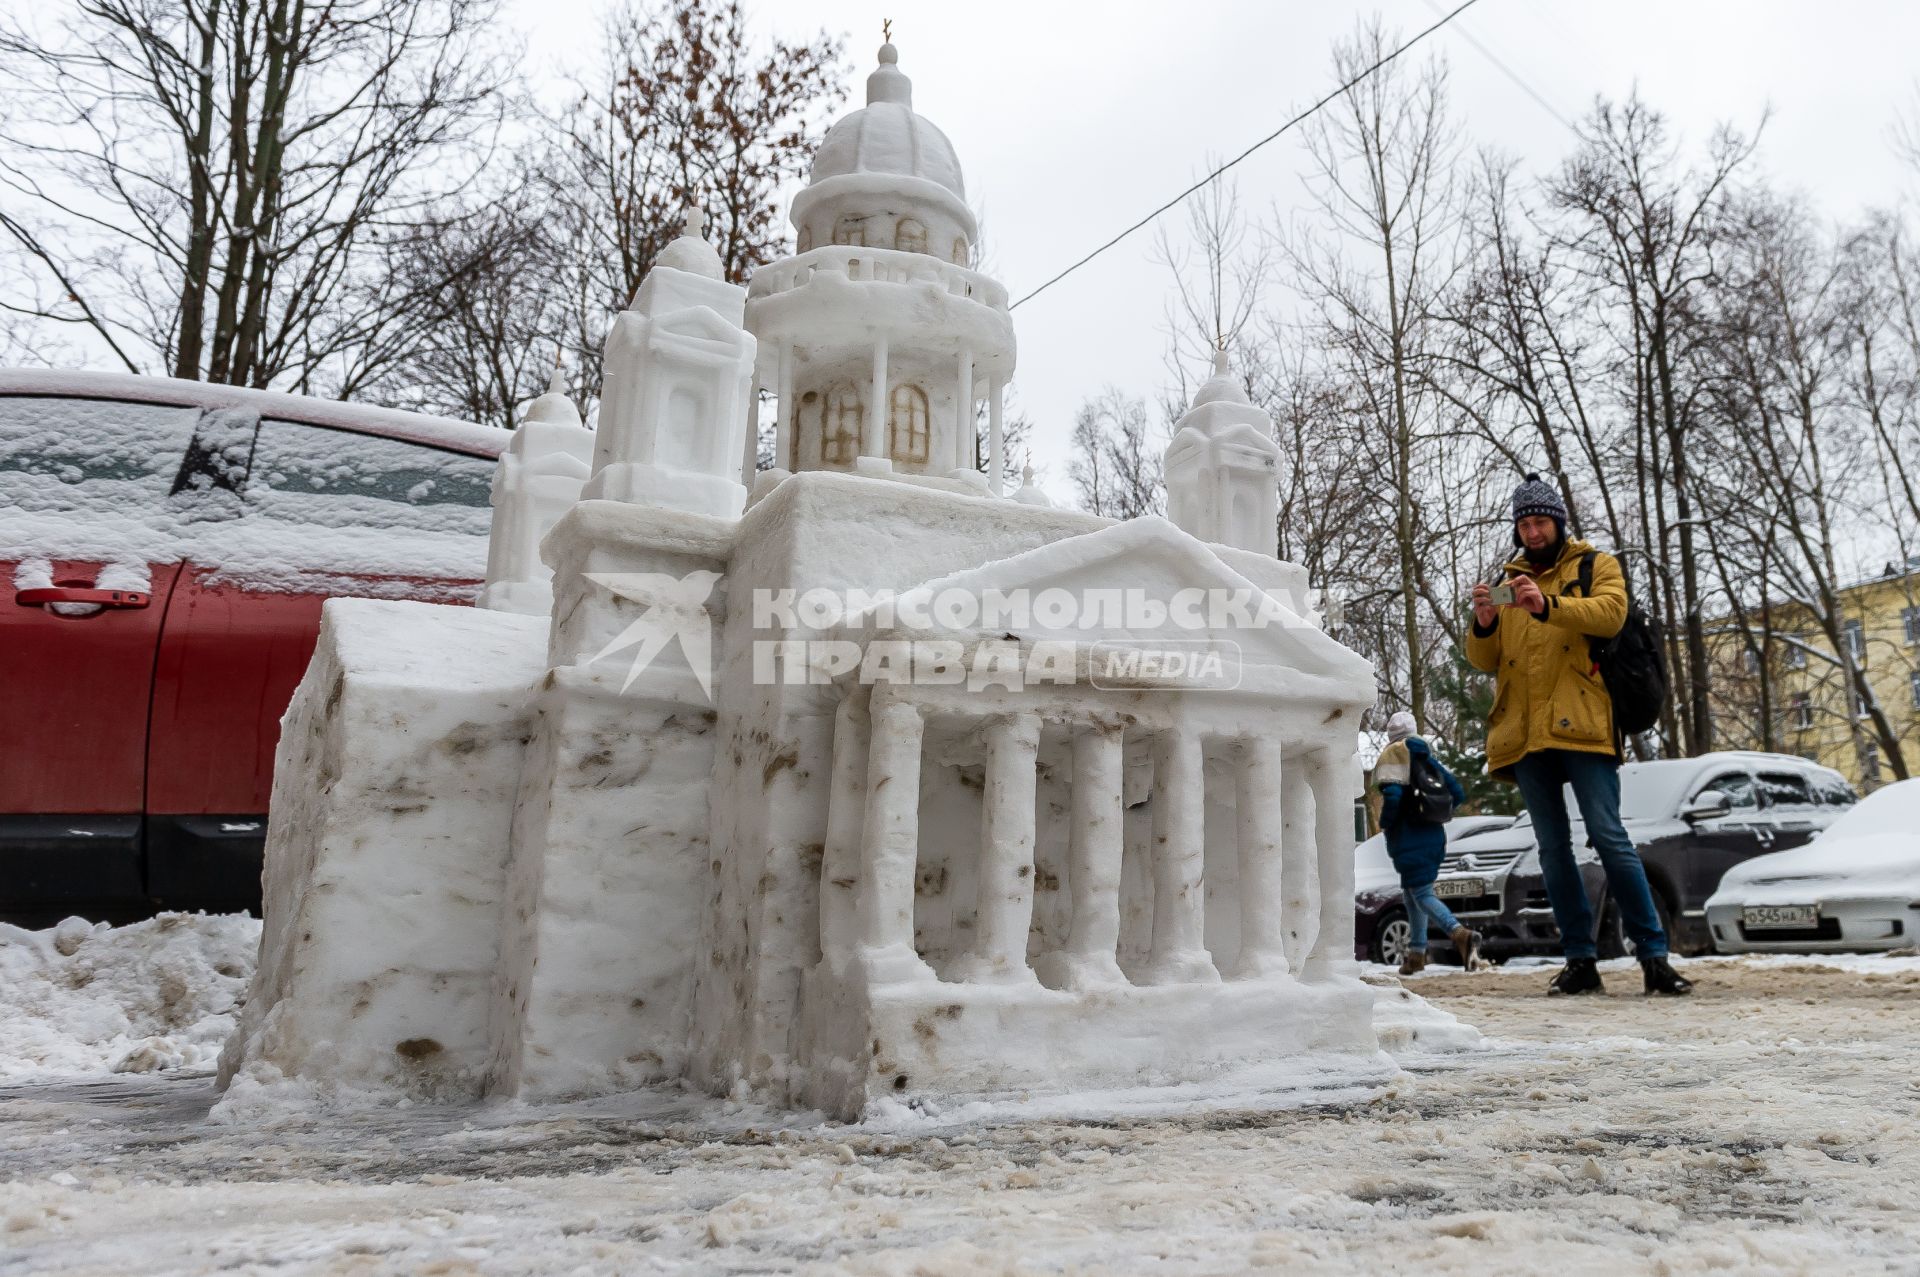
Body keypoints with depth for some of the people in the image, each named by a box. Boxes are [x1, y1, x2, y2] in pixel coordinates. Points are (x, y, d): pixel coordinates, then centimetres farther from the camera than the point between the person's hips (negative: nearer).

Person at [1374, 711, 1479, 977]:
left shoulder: (1391, 755, -7)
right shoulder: (1428, 755, 15)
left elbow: (1392, 795, -22)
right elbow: (1458, 793, 12)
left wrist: (1384, 824, -7)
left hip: (1408, 838, -7)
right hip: (1434, 835, 7)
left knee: (1421, 894, -10)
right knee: (1412, 892, 16)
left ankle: (1460, 934, -31)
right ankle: (1416, 952, 17)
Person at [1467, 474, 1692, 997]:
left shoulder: (1596, 565, 10)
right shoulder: (1510, 580, 20)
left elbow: (1610, 613, -12)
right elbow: (1485, 660, 14)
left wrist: (1548, 606, -28)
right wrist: (1484, 624, -8)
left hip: (1580, 723, -4)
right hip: (1525, 732, 4)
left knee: (1608, 835, -10)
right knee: (1553, 848, 5)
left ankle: (1653, 955, -3)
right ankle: (1580, 961, 10)